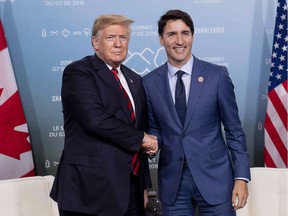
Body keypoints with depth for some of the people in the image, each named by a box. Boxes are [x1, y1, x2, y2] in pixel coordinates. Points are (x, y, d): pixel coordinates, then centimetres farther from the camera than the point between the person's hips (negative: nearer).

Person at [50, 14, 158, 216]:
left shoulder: (135, 79, 15)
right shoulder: (78, 72, -7)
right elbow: (94, 119, -22)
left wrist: (144, 184, 15)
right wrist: (140, 139, -10)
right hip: (92, 187, -6)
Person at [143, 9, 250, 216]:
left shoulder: (217, 75, -4)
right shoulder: (149, 82, 2)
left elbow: (234, 129, -1)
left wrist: (241, 176, -6)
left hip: (214, 177, -1)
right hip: (172, 182, 2)